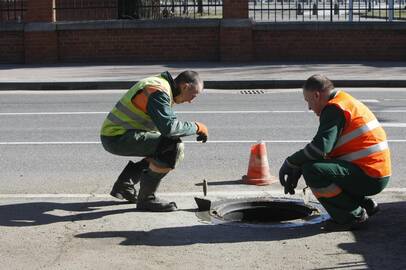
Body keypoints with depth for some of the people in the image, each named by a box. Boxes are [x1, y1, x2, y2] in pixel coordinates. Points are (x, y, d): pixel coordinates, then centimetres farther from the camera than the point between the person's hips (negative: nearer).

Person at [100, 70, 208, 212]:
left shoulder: (161, 84, 14)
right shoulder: (159, 91, -19)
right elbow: (169, 127, -29)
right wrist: (197, 127, -15)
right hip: (117, 137, -11)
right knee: (174, 147, -21)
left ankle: (124, 185, 20)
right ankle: (146, 198, -10)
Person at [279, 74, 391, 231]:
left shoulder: (334, 109, -13)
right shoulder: (345, 103, 20)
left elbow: (320, 148, -23)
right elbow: (324, 147, 23)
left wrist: (290, 163, -9)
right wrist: (296, 171, 16)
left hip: (370, 177, -10)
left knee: (311, 170, -22)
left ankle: (354, 216, -10)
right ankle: (366, 204, 18)